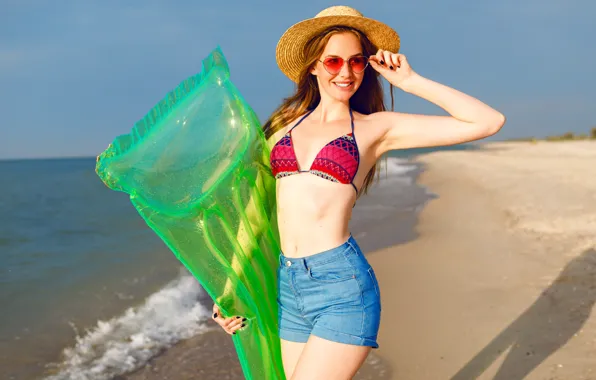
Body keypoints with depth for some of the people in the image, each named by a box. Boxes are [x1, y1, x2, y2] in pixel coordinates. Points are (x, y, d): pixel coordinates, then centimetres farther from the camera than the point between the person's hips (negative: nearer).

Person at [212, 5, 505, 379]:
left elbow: (490, 122, -3)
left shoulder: (376, 127, 1)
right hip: (289, 287, 5)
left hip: (343, 285, -5)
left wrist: (411, 81, -2)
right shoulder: (287, 123, 11)